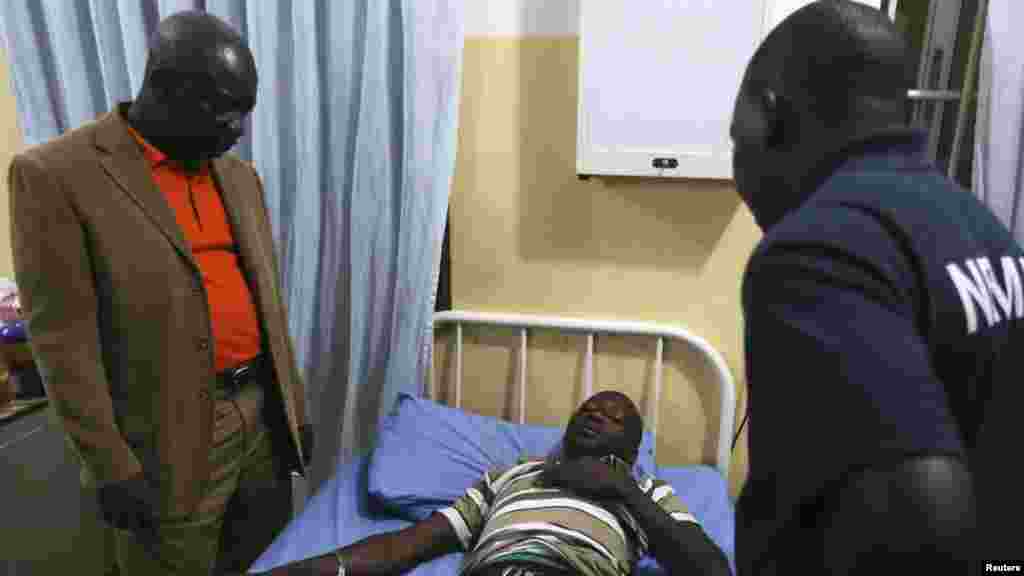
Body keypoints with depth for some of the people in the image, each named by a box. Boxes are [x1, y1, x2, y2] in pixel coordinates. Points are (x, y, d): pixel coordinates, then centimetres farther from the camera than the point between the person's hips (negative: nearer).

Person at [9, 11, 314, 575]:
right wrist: (111, 467, -13)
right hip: (169, 442, -5)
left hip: (262, 413, 6)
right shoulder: (54, 174, -10)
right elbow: (63, 337, -12)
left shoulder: (240, 176, 10)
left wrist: (293, 408, 13)